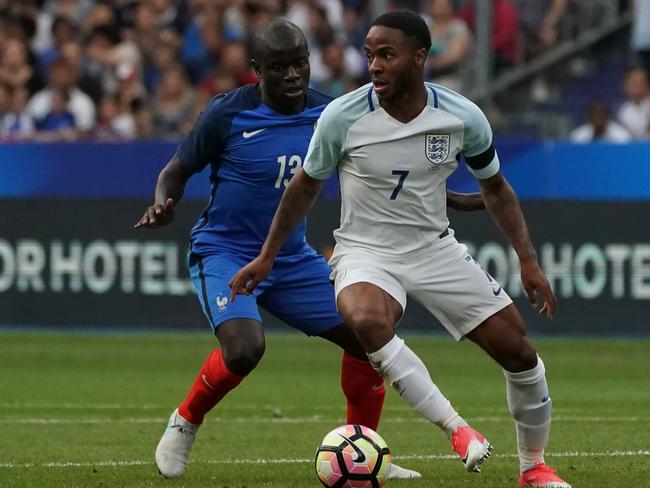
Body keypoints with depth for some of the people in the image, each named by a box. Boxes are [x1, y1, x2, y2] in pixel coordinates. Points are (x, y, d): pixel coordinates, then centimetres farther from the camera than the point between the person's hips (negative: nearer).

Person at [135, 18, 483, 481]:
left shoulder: (328, 114, -3)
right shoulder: (228, 113, -15)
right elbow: (177, 171, -3)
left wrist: (457, 201, 5)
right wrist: (163, 207, -26)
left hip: (291, 259, 5)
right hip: (224, 252, -5)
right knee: (245, 348, -30)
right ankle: (185, 424, -1)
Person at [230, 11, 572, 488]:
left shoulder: (463, 117, -12)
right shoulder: (342, 116, -17)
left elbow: (494, 187, 6)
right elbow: (306, 185, 1)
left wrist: (528, 261, 1)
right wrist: (267, 257, 5)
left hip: (436, 247, 3)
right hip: (366, 253, -3)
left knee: (519, 353, -2)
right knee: (366, 320, -38)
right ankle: (457, 428, -29)